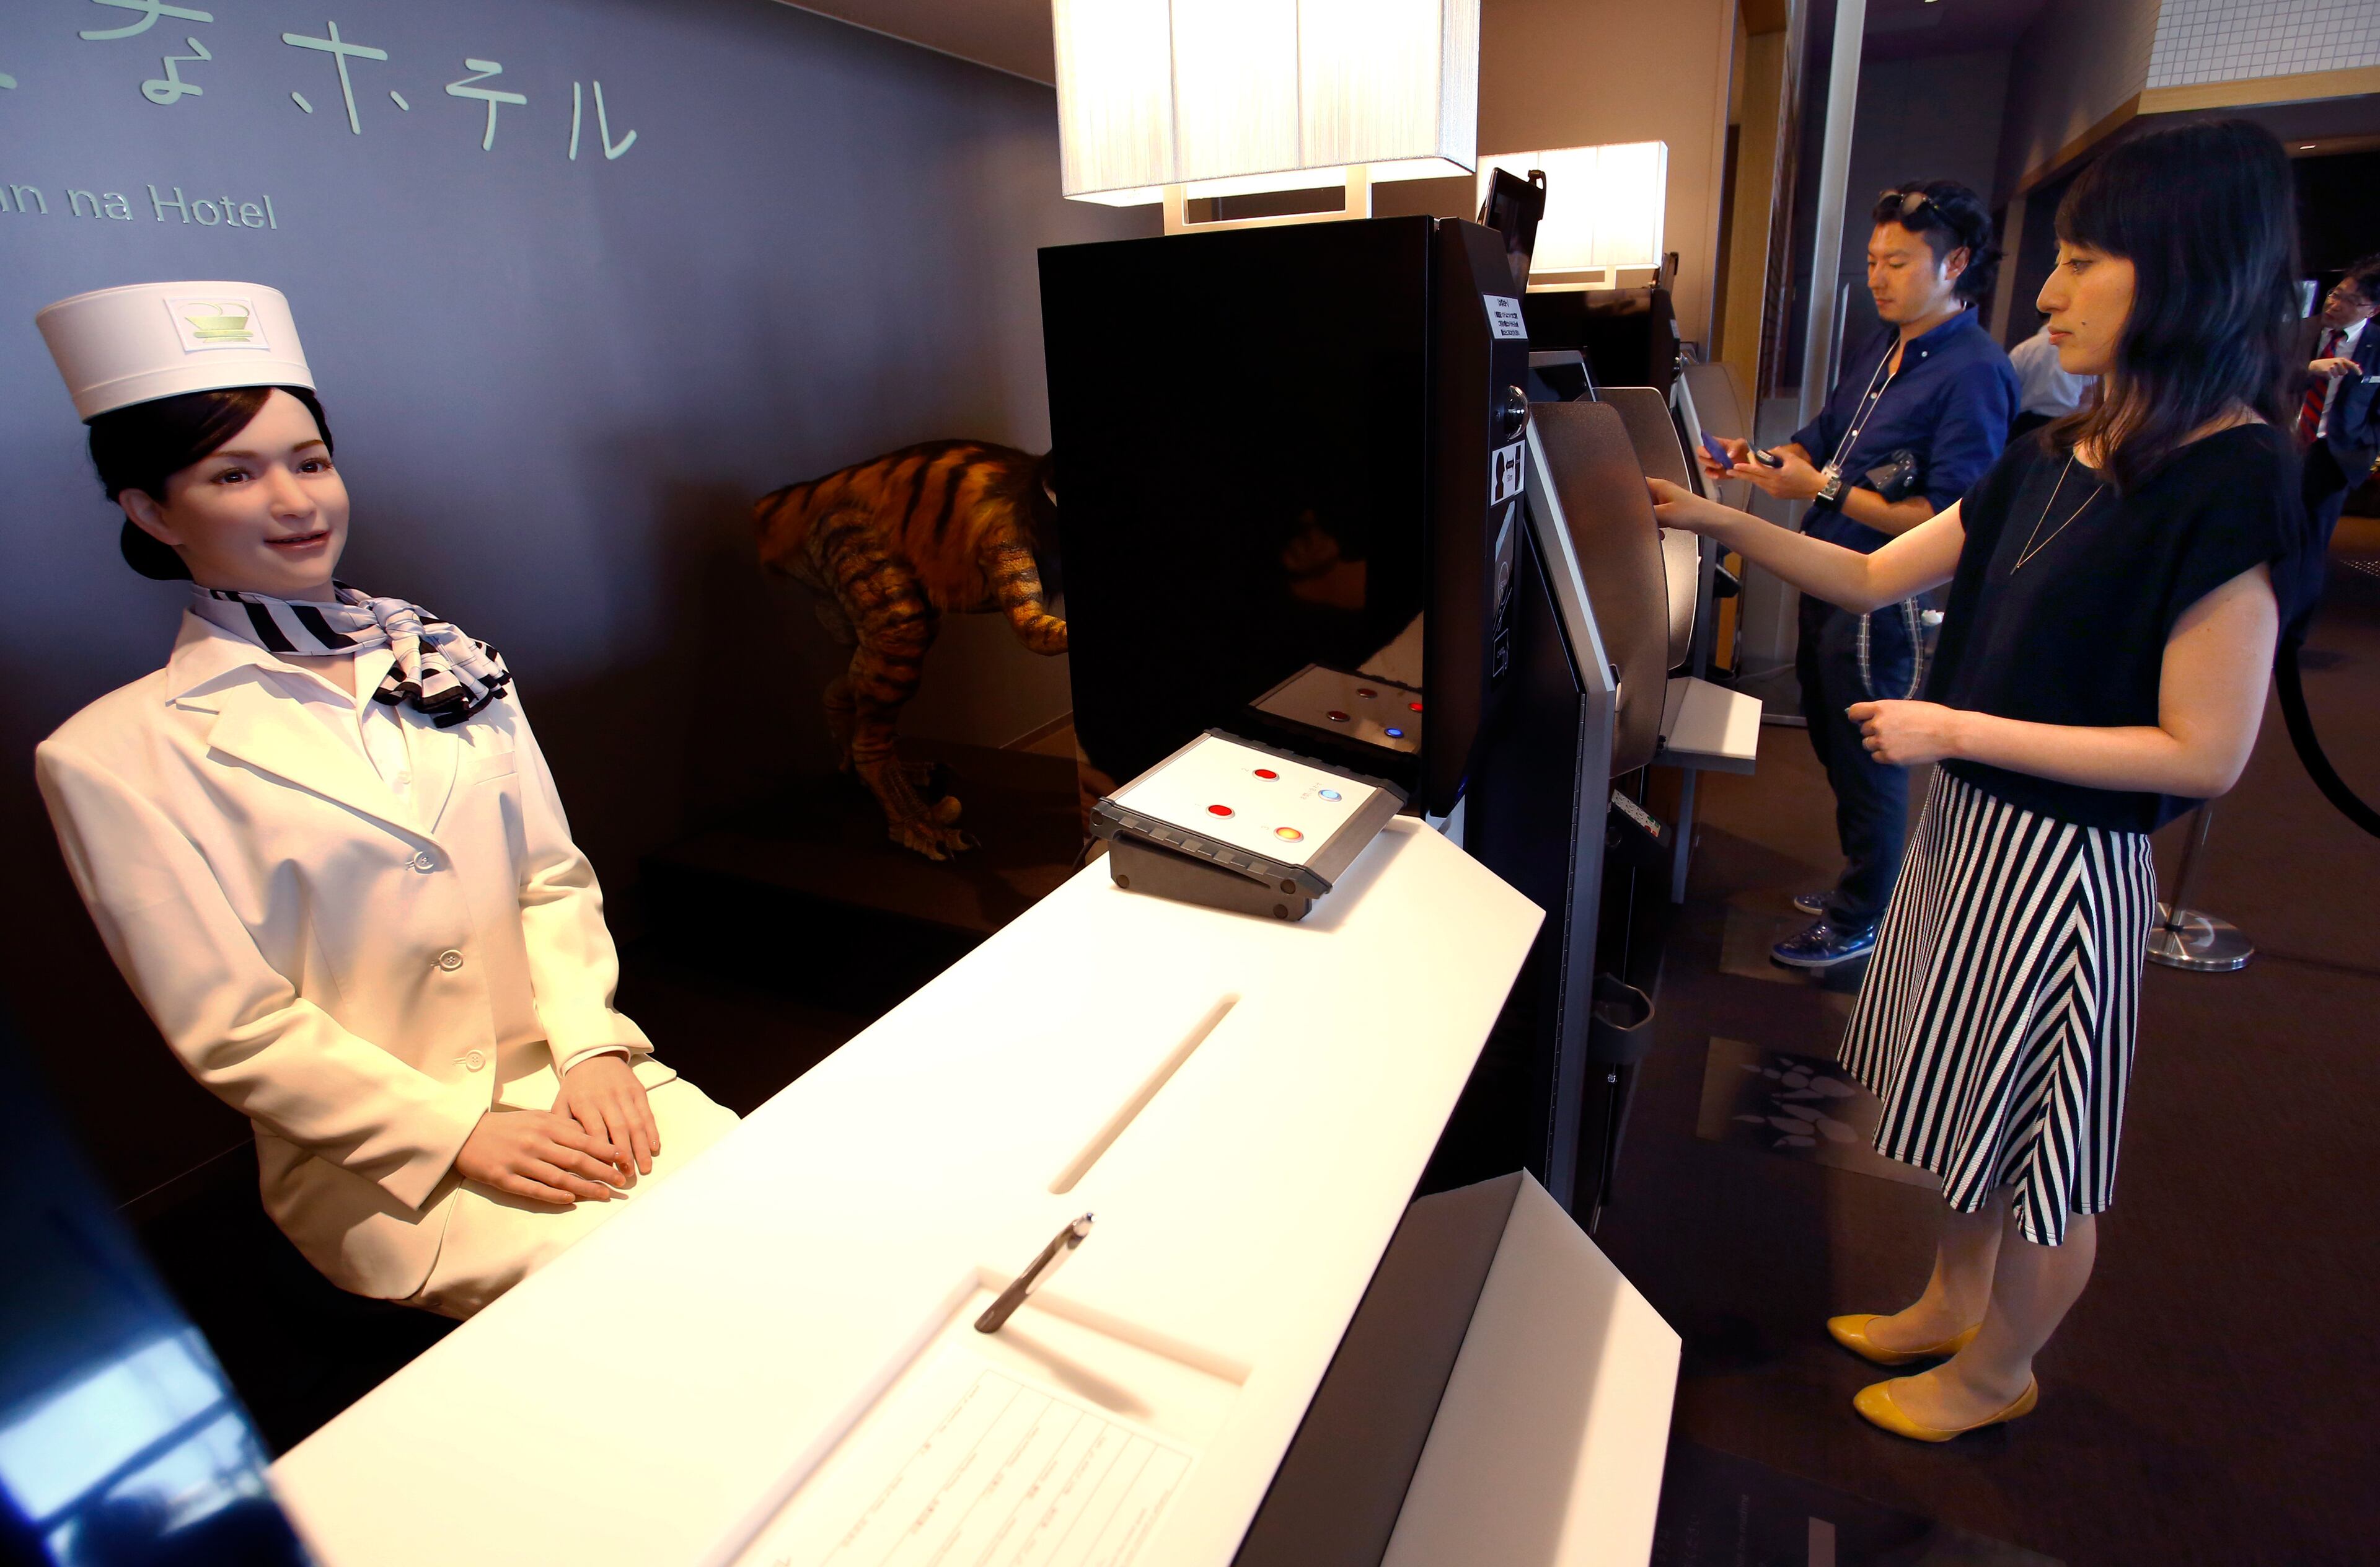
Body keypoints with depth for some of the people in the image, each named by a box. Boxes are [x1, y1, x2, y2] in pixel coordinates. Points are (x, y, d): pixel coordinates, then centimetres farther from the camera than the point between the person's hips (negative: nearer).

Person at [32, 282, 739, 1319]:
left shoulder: (453, 668, 8)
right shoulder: (112, 757, -4)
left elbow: (556, 879, 6)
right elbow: (231, 1029, -6)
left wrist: (592, 1047, -9)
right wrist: (461, 1137, -15)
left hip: (564, 1073, 4)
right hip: (368, 1153, -3)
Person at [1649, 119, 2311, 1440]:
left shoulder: (2232, 483, -19)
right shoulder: (2059, 460, 4)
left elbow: (2204, 752, -21)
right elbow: (1875, 578, 9)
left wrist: (1953, 728, -21)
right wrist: (1725, 524, 0)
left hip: (2064, 861, -8)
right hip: (1971, 823, 8)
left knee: (2037, 1140, 13)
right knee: (1971, 1101, 23)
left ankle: (1998, 1371, 37)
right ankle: (1951, 1304, 45)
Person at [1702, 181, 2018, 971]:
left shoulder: (1974, 372, -17)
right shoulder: (1881, 351, 11)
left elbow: (1947, 520, -22)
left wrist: (1823, 490, -25)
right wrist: (1763, 459, -2)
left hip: (1883, 601, -9)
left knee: (1867, 764, 5)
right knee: (1835, 748, 20)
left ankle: (1860, 922, 23)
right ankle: (1859, 884, 40)